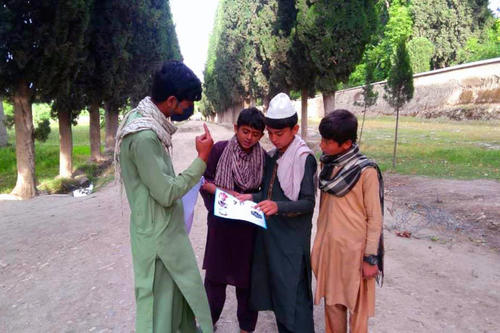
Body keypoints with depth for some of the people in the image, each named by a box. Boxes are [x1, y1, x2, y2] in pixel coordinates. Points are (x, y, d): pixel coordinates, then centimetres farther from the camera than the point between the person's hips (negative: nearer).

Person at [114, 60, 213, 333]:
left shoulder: (144, 119, 3)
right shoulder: (144, 136, -28)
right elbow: (167, 194, -24)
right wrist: (202, 159, -20)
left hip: (167, 229, 9)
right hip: (158, 236, -9)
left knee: (179, 294, 24)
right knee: (159, 308, 9)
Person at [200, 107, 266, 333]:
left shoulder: (263, 157, -5)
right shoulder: (219, 149, -8)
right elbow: (204, 181, -4)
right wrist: (224, 192, -19)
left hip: (248, 224, 0)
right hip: (221, 221, 0)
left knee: (246, 274, 10)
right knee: (215, 272, 12)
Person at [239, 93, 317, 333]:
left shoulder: (304, 158, -12)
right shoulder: (273, 155, 10)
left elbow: (308, 203, -15)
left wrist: (278, 206, -30)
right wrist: (252, 198, -1)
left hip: (292, 237, -7)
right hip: (270, 232, 8)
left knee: (293, 293, -1)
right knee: (275, 287, 17)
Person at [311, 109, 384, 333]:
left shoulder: (366, 171, -15)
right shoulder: (328, 164, 2)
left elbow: (375, 217, -11)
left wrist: (371, 258, -10)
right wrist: (320, 243, 14)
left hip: (355, 249, -5)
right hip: (328, 246, 5)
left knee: (357, 306, 10)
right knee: (332, 301, 17)